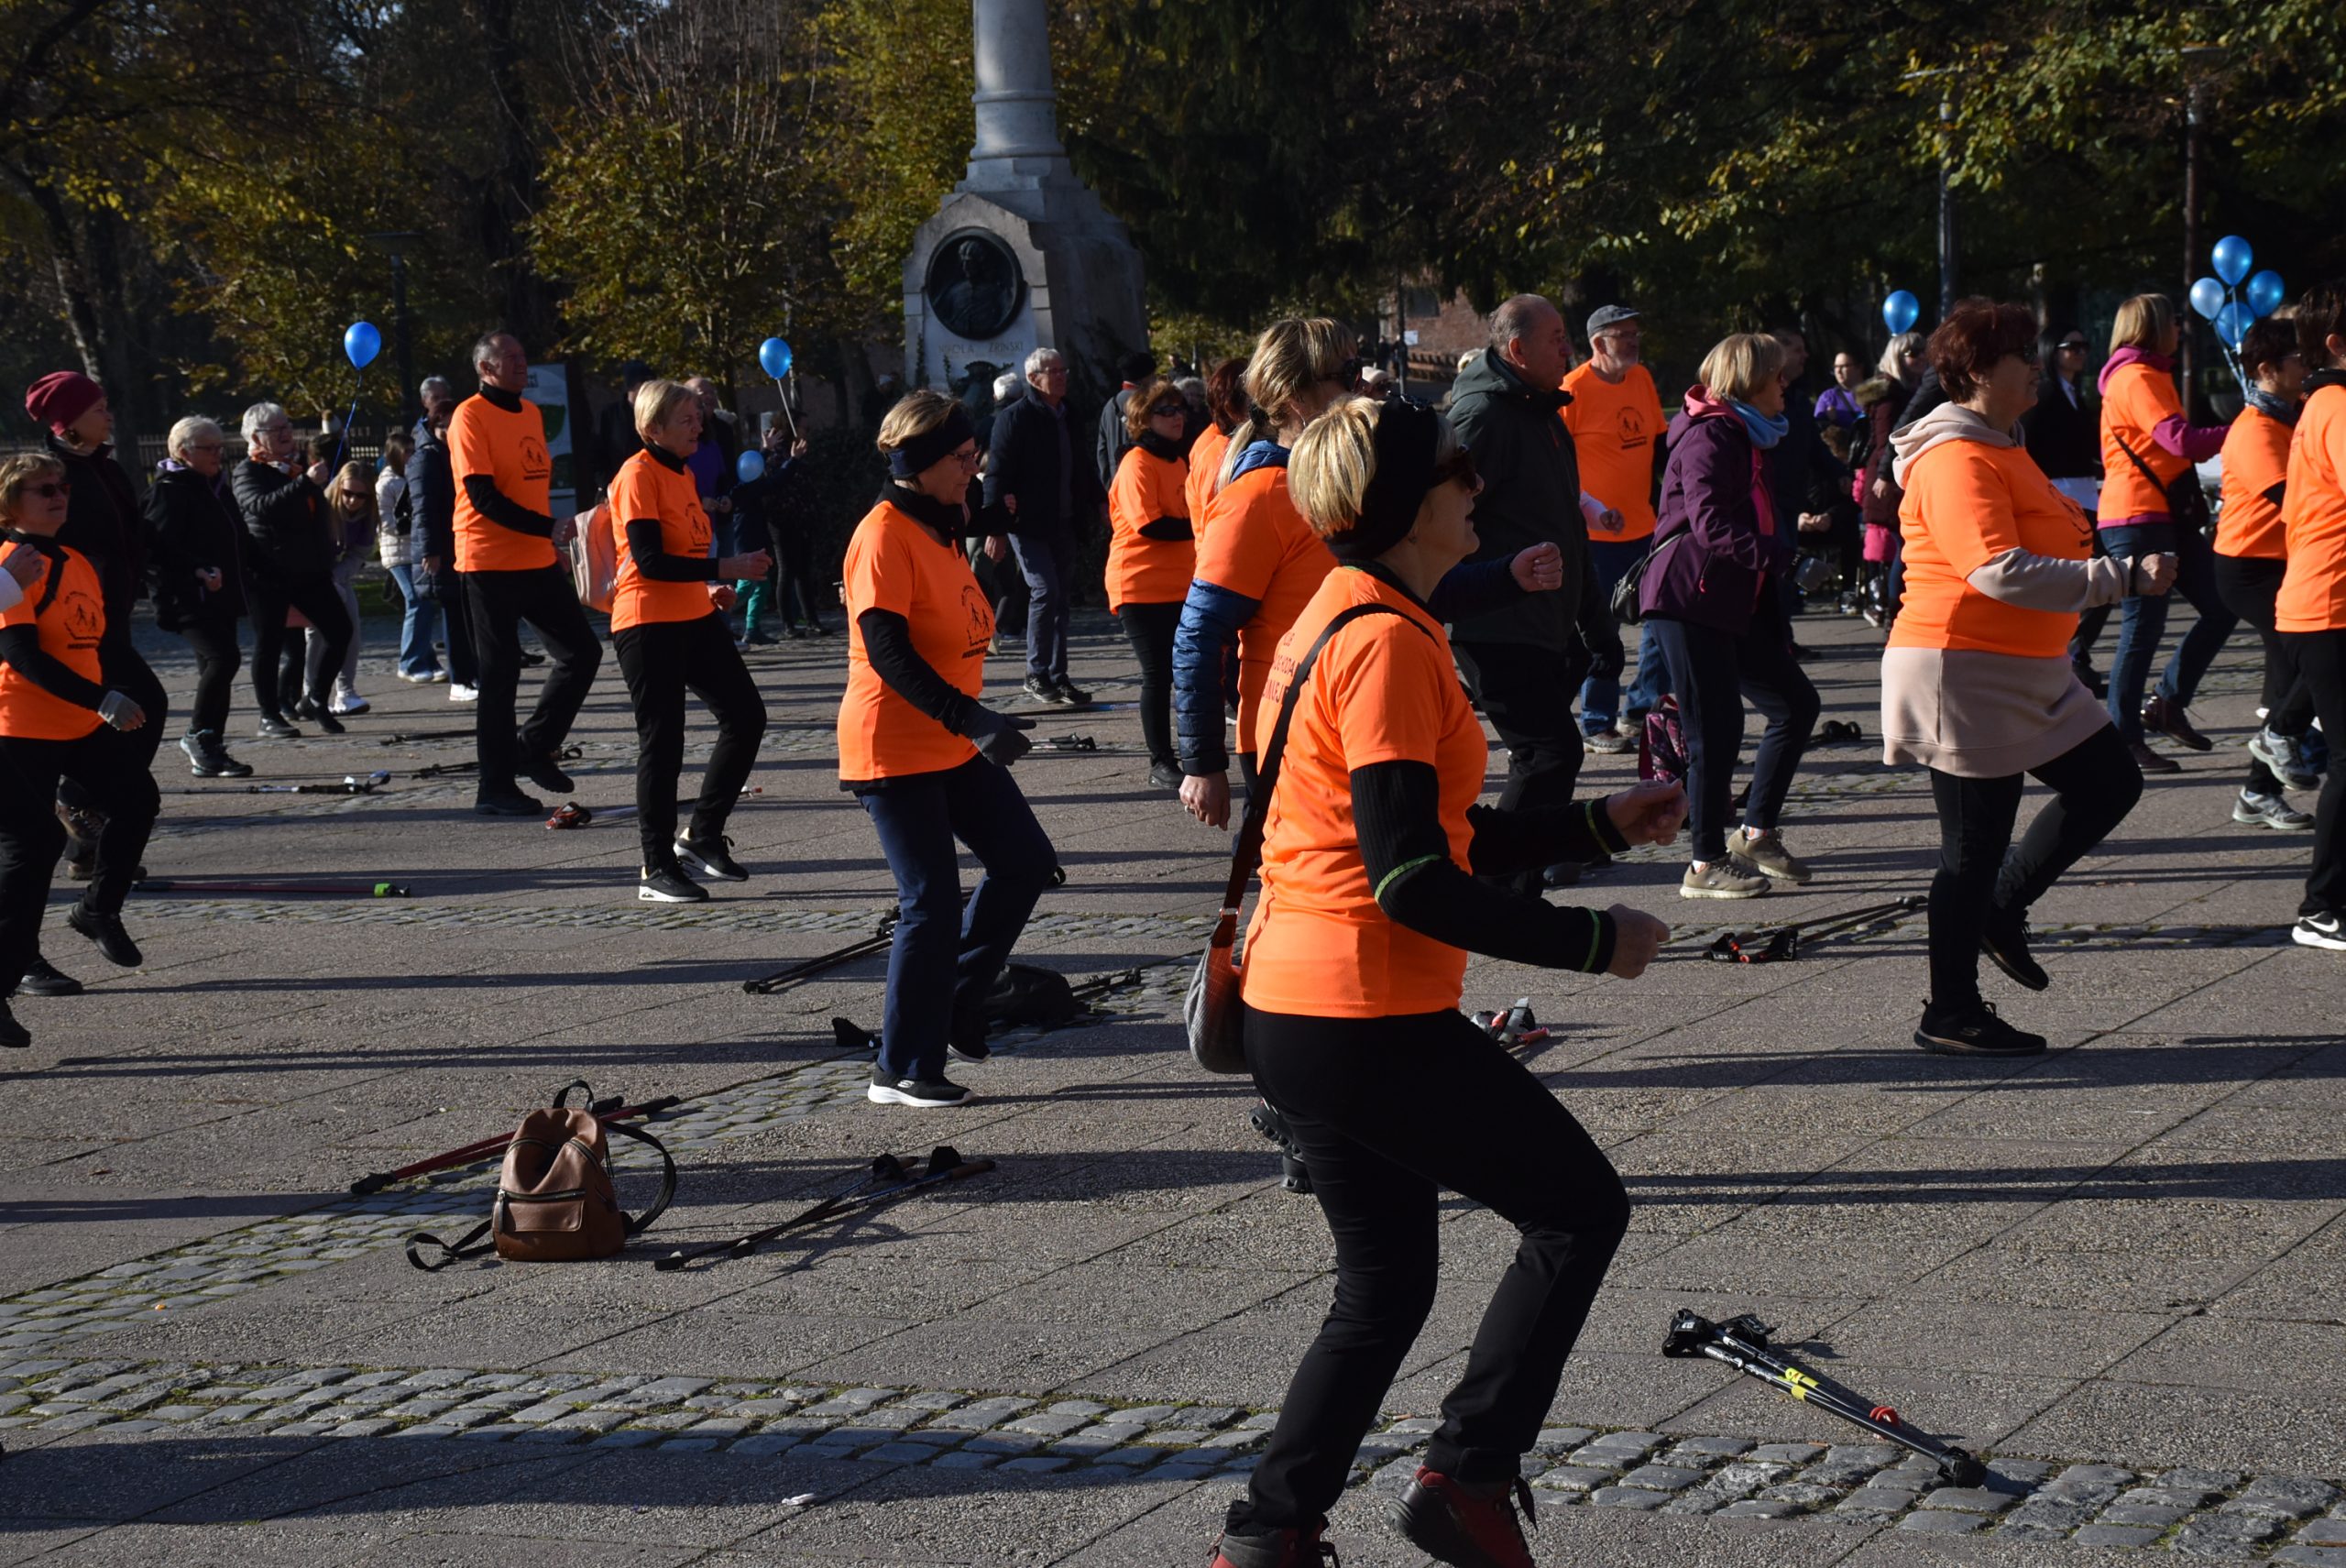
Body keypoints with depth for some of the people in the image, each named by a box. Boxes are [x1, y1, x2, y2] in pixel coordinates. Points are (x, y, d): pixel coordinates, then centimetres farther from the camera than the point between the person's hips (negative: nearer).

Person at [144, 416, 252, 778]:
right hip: (190, 599, -9)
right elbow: (162, 547, -18)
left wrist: (237, 585, 19)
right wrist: (199, 572, -27)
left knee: (216, 668, 9)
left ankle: (208, 753, 14)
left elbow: (234, 541, 28)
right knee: (224, 657, -22)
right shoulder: (169, 491, -8)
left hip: (221, 597, 9)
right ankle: (199, 735, -9)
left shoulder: (217, 486, 19)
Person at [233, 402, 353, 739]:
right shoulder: (248, 472, -6)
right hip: (269, 572, -7)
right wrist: (306, 481, -34)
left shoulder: (296, 465, 17)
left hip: (308, 569, 7)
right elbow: (263, 505, -28)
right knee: (269, 644, -2)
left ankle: (315, 700, 13)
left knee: (340, 630, 0)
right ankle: (270, 717, 5)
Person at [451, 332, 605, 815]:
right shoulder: (471, 416, -11)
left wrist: (554, 536, 19)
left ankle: (534, 747, 19)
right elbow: (483, 497, -19)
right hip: (491, 565, -8)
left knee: (582, 651, 6)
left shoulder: (530, 412, 14)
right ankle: (495, 789, 6)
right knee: (500, 675, -2)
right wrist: (547, 529, -22)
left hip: (539, 562, 8)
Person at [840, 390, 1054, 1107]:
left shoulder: (937, 528, 12)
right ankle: (902, 1069, 6)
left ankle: (954, 1009, 20)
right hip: (894, 747, -9)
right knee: (933, 904, -6)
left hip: (953, 745, 9)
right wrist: (971, 718, -31)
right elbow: (887, 650, -26)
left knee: (1026, 860, 7)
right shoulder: (884, 535, -17)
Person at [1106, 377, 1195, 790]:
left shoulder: (1178, 460, 15)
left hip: (1180, 584, 8)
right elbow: (1149, 524, -21)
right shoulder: (1137, 463, -12)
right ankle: (1160, 762, 3)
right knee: (1158, 674, -5)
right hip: (1142, 587, -8)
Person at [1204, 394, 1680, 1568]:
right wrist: (1593, 942, -12)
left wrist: (1605, 824, 19)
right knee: (1580, 1207, 6)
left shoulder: (1337, 623, 15)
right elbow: (1414, 883, -21)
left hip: (1294, 1014, 10)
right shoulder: (1385, 644, -16)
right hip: (1369, 1019, -10)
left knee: (1385, 1291, 17)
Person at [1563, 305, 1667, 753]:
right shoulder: (1574, 389, -12)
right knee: (1602, 632, 0)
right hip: (1598, 532, -7)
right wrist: (1589, 509, -17)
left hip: (1646, 526, 7)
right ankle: (1598, 724, 10)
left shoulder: (1642, 379, 9)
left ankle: (1639, 707, 20)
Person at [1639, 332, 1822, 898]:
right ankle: (1707, 865, 1)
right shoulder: (1710, 436, -13)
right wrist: (1783, 554, -31)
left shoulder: (1745, 437, 19)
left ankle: (1756, 833, 19)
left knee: (1796, 703, 9)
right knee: (1716, 729, -7)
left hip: (1732, 604, 10)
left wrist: (1777, 625, 20)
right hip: (1689, 601, -10)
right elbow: (1711, 525, -26)